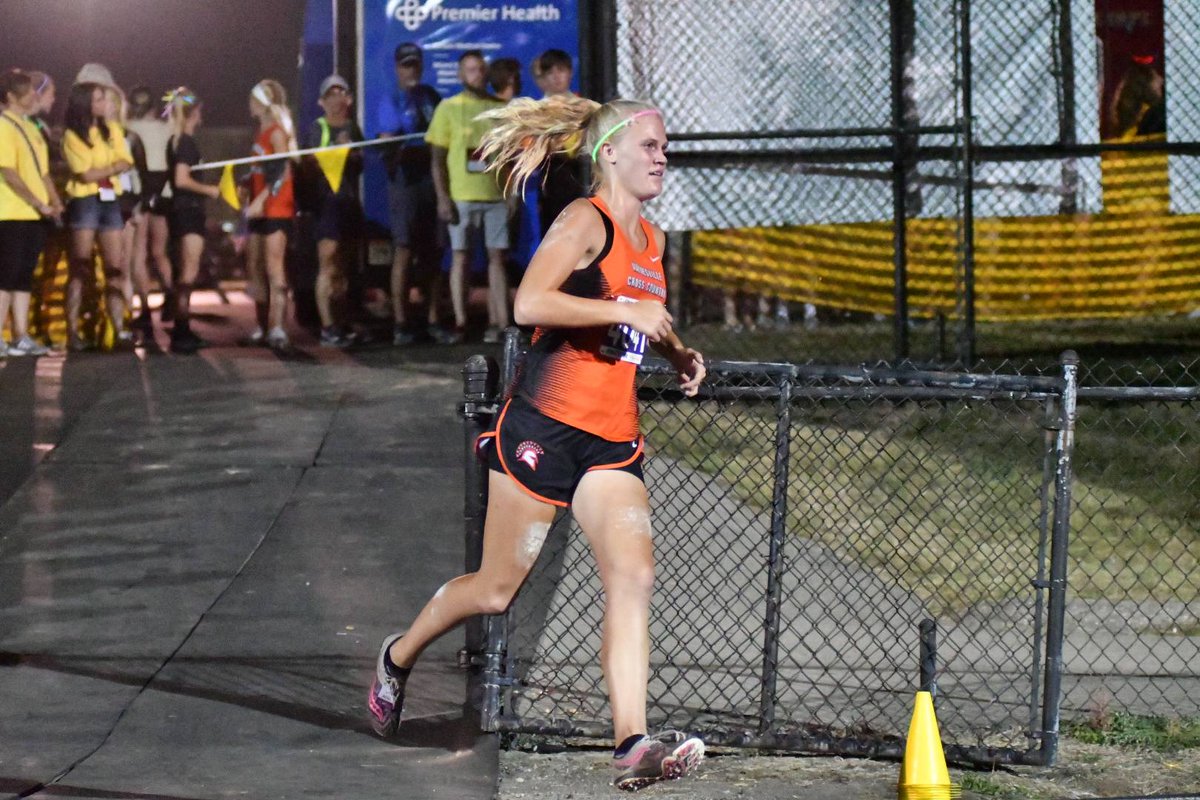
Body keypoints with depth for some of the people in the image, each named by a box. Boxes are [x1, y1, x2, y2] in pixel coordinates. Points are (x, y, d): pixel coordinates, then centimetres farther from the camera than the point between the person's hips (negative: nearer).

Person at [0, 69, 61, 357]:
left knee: (24, 277, 9)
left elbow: (42, 170, 20)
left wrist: (54, 201, 5)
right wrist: (39, 204, -15)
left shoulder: (30, 127, 16)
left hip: (33, 215, 8)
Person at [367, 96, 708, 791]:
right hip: (544, 425, -6)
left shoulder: (653, 240, 16)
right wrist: (626, 312, -25)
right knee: (497, 589, 5)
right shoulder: (586, 221, -10)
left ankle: (633, 743, -23)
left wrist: (680, 354, 16)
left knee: (634, 574, -15)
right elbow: (529, 303, -26)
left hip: (613, 440, 7)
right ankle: (399, 657, 33)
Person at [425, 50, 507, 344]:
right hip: (461, 196, -2)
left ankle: (500, 322, 2)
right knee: (460, 256, 0)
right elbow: (438, 158, 1)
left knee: (497, 256, 2)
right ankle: (460, 323, 3)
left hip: (497, 194, 2)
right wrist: (442, 198, -7)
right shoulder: (449, 108, 4)